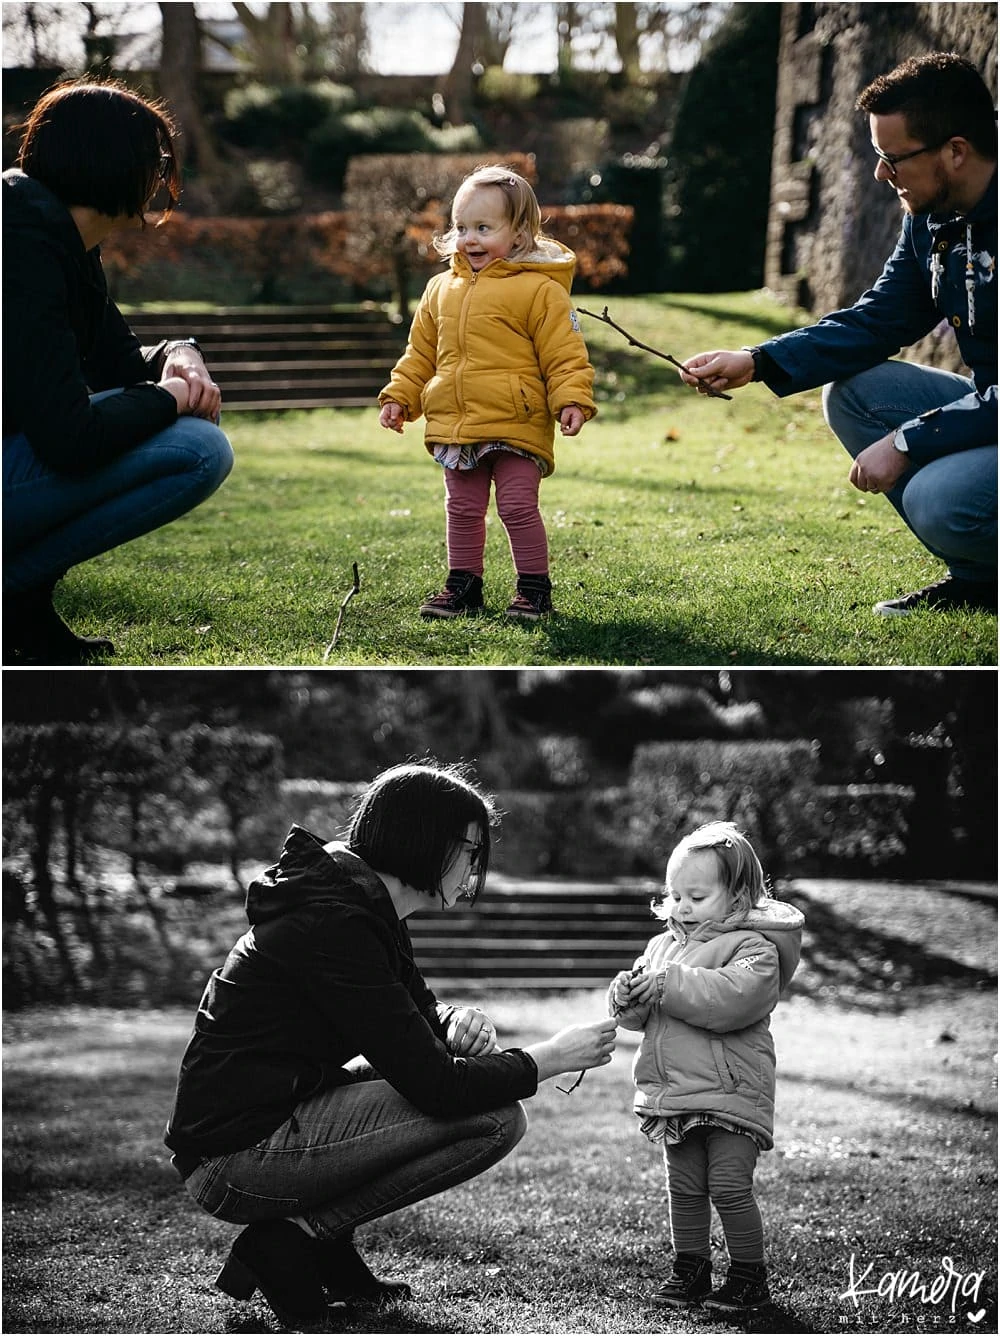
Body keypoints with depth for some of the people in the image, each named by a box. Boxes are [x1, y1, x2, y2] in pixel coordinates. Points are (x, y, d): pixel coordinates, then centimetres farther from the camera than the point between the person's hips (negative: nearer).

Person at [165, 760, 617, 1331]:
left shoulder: (361, 904, 11)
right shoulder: (334, 925, -20)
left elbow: (419, 1011, 23)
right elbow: (435, 1086, -22)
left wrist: (459, 1022, -1)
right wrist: (552, 1058, -9)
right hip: (237, 1159, -10)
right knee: (495, 1119, -14)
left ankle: (321, 1237, 8)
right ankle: (296, 1237, -7)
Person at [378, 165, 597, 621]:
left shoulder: (539, 289, -6)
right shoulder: (442, 289, 12)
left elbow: (565, 354, -8)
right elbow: (420, 353, 20)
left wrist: (571, 400, -19)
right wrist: (399, 397, 15)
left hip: (517, 426, -6)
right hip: (455, 426, 6)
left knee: (518, 507, -5)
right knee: (462, 510, 12)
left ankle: (534, 588, 7)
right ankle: (463, 585, 24)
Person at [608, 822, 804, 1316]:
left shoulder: (754, 947, -8)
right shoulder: (664, 945, 14)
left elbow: (734, 997, -27)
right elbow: (639, 1016, 16)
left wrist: (669, 984, -25)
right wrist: (627, 998, -8)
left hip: (732, 1092, -6)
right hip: (673, 1094, 6)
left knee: (729, 1185, -8)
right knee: (684, 1186, 9)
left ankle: (749, 1275, 5)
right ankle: (690, 1268, 20)